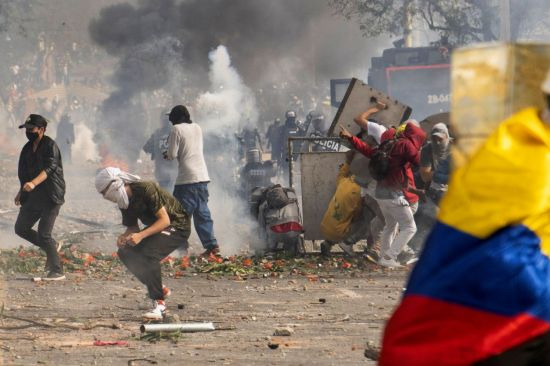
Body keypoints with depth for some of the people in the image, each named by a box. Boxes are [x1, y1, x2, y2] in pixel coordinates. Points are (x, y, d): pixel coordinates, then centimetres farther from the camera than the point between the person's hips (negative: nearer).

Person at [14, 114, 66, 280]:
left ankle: (57, 271, -5)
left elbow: (49, 168, -28)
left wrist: (34, 183, -42)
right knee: (21, 229, 8)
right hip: (33, 197, 8)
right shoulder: (28, 148, 11)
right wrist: (22, 192, 16)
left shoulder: (50, 146, -13)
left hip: (50, 197, -8)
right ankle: (51, 247, 24)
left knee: (44, 234, -12)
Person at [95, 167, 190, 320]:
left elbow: (165, 220, -28)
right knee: (125, 253, -3)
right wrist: (124, 237, -16)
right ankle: (159, 289, 9)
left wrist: (141, 235, -37)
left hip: (177, 226, -9)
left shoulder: (146, 189, -27)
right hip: (156, 227, 9)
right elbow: (132, 227, 8)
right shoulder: (124, 201, -1)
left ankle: (159, 302, -22)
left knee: (148, 254, -31)